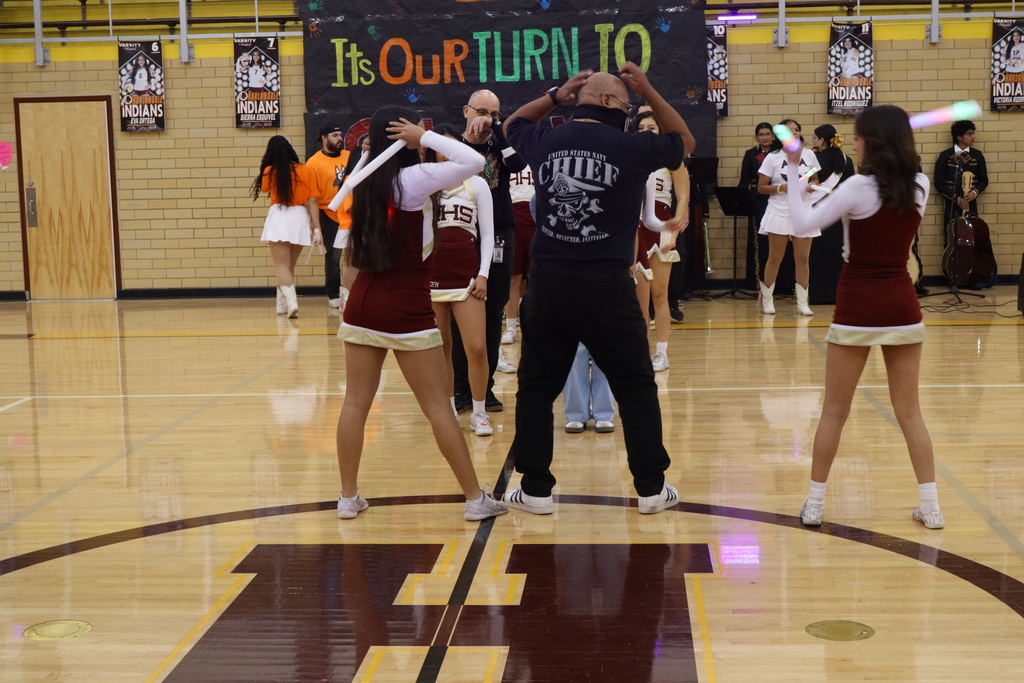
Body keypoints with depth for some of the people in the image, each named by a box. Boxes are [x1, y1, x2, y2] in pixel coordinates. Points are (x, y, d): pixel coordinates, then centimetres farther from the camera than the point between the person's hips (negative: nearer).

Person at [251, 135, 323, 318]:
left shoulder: (269, 172, -2)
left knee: (282, 266, -1)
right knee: (289, 266, 18)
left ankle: (291, 301, -23)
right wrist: (317, 229, 0)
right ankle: (282, 305, 26)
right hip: (300, 220, 3)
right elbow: (312, 202, -1)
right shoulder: (306, 172, 0)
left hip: (278, 219, -3)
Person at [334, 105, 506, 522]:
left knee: (355, 403, 9)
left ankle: (348, 497, 14)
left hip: (363, 305, 6)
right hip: (407, 311, -6)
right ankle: (476, 499, 8)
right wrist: (425, 138, -9)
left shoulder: (365, 182, 5)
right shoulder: (413, 179, -12)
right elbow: (474, 162, -18)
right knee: (438, 408, 0)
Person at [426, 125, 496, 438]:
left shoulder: (477, 184, 7)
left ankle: (478, 413, 5)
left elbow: (488, 233, 6)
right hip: (431, 272, 1)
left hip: (467, 272, -1)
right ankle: (448, 409, 20)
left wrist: (483, 274, -2)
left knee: (477, 348, -8)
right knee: (440, 348, 6)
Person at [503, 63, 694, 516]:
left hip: (547, 283, 3)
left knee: (536, 386, 12)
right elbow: (685, 142, 18)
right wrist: (648, 91, 17)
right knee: (636, 388, 11)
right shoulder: (631, 147, -3)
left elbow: (514, 124, 30)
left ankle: (535, 489, 16)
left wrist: (556, 95, 22)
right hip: (606, 286, -2)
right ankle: (651, 488, 17)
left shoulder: (545, 142, 5)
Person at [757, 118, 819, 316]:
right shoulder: (772, 158, -1)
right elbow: (761, 187, -2)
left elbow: (815, 180, 17)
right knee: (775, 258, 3)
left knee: (802, 258, 1)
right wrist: (781, 188, -17)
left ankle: (802, 302, 7)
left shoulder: (809, 155, 6)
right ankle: (767, 299, 16)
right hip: (779, 213, -2)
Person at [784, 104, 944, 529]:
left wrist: (794, 171, -3)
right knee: (909, 412, 12)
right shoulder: (920, 187, 2)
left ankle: (814, 504, 13)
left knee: (834, 412, 7)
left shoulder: (859, 188, -13)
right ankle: (930, 506, 10)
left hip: (858, 311, -4)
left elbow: (803, 225, -11)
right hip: (902, 307, 4)